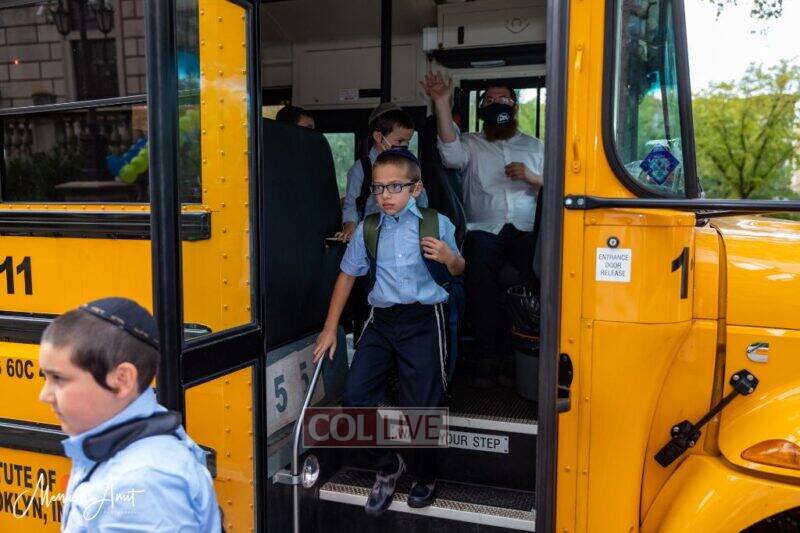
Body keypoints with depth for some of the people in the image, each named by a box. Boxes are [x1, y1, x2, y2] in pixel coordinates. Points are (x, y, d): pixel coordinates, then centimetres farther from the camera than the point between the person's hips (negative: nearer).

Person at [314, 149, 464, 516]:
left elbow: (457, 272, 11)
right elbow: (348, 275, 13)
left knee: (421, 407, -1)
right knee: (355, 395, -7)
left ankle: (424, 477, 29)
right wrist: (330, 329, 12)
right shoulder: (367, 229, 6)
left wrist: (450, 258, -14)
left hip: (424, 321, -3)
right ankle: (387, 467, 19)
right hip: (381, 321, 3)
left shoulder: (437, 223, 0)